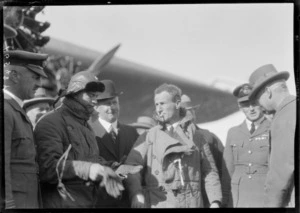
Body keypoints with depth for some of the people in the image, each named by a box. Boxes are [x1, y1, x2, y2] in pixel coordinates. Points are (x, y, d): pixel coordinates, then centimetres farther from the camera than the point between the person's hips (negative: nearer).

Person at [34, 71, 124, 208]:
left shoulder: (85, 125, 18)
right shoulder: (51, 123, -11)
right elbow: (48, 168, -21)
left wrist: (105, 175, -5)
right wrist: (87, 169, -29)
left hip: (87, 202, 8)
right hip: (61, 203, -8)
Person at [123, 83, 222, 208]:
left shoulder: (196, 136, 13)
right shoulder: (148, 137, 8)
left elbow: (209, 172, 11)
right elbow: (132, 165, -4)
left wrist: (215, 202, -2)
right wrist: (136, 193, -22)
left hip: (191, 202, 1)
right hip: (158, 203, -1)